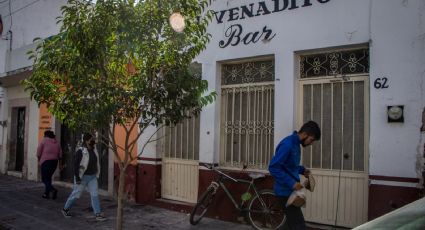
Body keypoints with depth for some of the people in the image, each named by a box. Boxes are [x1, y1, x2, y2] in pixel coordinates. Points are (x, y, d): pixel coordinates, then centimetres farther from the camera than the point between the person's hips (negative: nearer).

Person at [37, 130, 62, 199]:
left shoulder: (44, 140, -1)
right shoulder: (57, 142, 12)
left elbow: (38, 152, -3)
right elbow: (60, 154, 9)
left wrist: (39, 160, 12)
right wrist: (59, 163, 16)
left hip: (46, 161, -5)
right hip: (54, 161, 5)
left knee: (45, 179, -2)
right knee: (48, 177, 17)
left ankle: (53, 190, -24)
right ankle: (46, 193, 17)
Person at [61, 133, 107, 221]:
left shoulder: (94, 150, 5)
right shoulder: (81, 151, -17)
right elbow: (76, 165, -19)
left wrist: (96, 174, 15)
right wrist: (77, 178, -20)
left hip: (92, 177, 6)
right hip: (82, 177, -6)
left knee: (95, 194, -1)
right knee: (76, 194, 7)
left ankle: (98, 214, 0)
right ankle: (65, 209, 29)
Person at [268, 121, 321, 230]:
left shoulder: (295, 144, 10)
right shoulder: (287, 144, -21)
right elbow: (273, 167, -26)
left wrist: (302, 170, 9)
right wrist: (291, 183, -27)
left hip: (290, 190, 10)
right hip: (286, 191, -10)